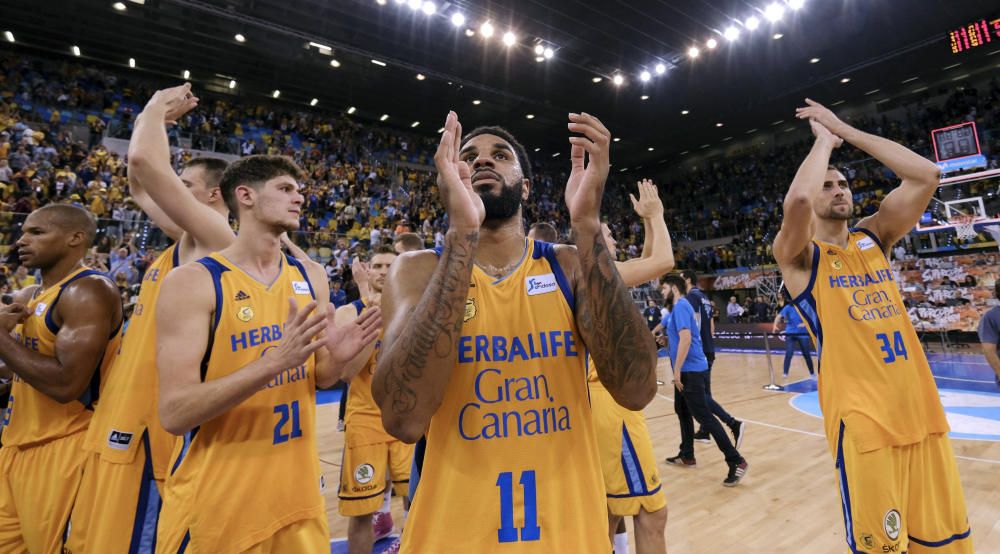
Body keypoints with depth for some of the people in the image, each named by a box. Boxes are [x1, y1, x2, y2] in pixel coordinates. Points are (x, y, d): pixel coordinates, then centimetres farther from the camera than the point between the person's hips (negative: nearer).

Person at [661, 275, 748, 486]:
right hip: (686, 370, 10)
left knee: (703, 416, -8)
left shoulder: (681, 306, -16)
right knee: (682, 411, 17)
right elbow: (665, 325, 30)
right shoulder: (676, 308, 14)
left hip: (691, 370, -10)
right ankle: (687, 456, 28)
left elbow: (686, 338, -24)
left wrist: (677, 370, -22)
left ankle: (736, 461, -2)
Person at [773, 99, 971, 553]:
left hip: (921, 411, 6)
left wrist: (845, 130, 1)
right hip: (861, 421, -6)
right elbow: (797, 201, -27)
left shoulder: (874, 237, 11)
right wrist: (824, 139, -8)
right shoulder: (797, 255, -6)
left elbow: (926, 176, 1)